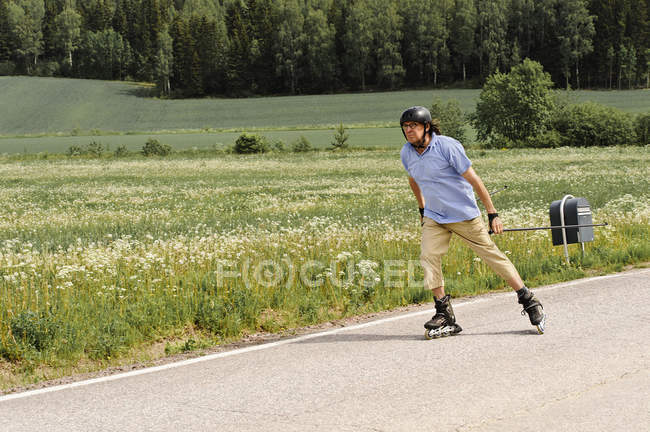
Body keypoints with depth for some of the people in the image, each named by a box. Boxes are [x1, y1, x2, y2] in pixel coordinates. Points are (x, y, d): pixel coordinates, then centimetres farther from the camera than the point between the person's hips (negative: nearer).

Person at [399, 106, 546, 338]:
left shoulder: (447, 146, -19)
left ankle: (529, 302, 10)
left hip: (464, 215, -5)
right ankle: (445, 315, -7)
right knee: (428, 257, -14)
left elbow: (473, 180, -17)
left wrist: (492, 214, -17)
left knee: (492, 254, -1)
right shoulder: (407, 153, -2)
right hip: (434, 217, 5)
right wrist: (422, 210, 28)